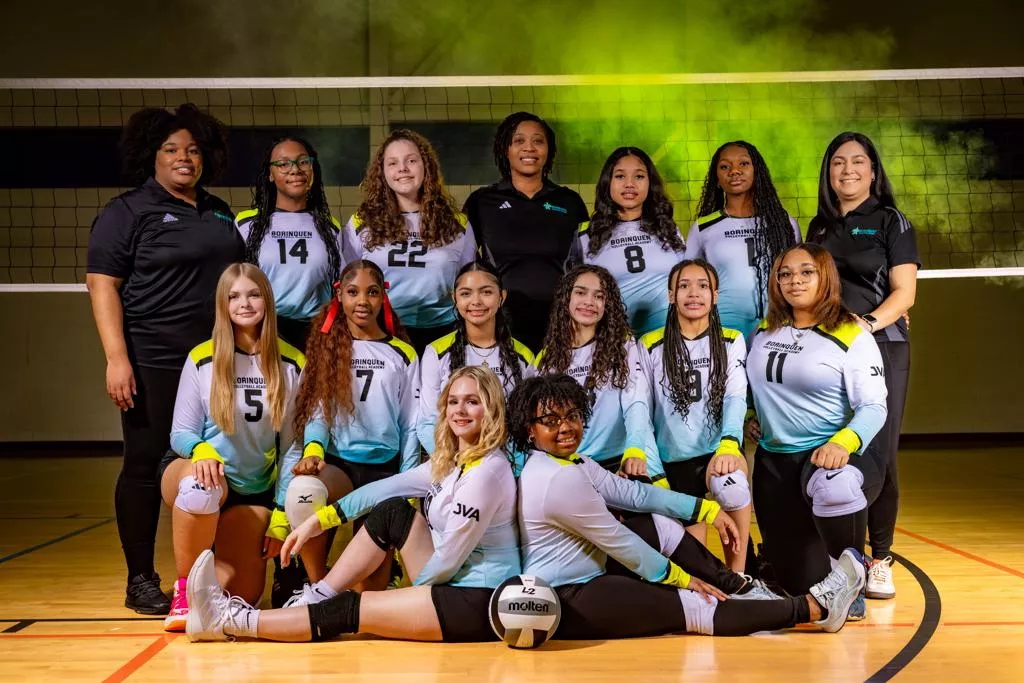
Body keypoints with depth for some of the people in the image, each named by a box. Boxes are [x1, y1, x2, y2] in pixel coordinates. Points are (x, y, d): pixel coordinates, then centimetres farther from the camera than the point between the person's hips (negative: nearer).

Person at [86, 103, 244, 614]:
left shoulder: (219, 213, 17)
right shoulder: (128, 212, -1)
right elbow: (102, 284, -8)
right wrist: (117, 357, -17)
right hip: (153, 364, -5)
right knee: (146, 466, 1)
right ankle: (140, 580, 12)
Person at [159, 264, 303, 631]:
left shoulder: (291, 364, -3)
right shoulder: (203, 359, -8)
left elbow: (291, 444, 0)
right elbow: (181, 433, -5)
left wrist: (282, 515, -3)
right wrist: (202, 451, -30)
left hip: (254, 490, 2)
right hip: (194, 473, -2)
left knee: (243, 595, -9)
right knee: (202, 486, -40)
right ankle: (185, 589, -17)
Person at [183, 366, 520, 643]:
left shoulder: (486, 472, -20)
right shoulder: (450, 461, 9)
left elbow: (449, 558, -17)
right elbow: (389, 488, 10)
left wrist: (411, 592, -1)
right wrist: (318, 518, 6)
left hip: (480, 601, -9)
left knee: (347, 611, -11)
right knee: (392, 511, 7)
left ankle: (230, 622, 0)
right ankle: (316, 599, 10)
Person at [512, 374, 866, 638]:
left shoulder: (571, 464, 7)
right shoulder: (560, 480, -23)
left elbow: (634, 492, 7)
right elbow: (619, 541, -16)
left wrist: (709, 510, 2)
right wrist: (680, 577, -6)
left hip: (582, 580, 10)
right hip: (564, 604, -10)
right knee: (693, 606, -10)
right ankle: (814, 606, -5)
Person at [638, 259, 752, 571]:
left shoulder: (731, 342, 6)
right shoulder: (651, 346, 6)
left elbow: (736, 398, -9)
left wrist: (728, 446, -28)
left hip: (718, 452, -2)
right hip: (673, 460, 2)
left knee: (730, 483, -33)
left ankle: (737, 579, -19)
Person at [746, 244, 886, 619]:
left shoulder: (851, 335, -6)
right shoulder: (763, 332, 8)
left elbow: (873, 407, -12)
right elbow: (748, 386, 27)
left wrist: (842, 443, -30)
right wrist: (748, 417, 8)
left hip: (829, 455, -3)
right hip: (773, 462, 4)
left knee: (835, 487, -42)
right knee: (802, 582, -3)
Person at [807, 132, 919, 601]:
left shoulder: (891, 223, 3)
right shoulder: (820, 227, 16)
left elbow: (904, 293, -4)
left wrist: (869, 323, -21)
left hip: (880, 348, -3)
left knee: (877, 456, -5)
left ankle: (880, 560, 6)